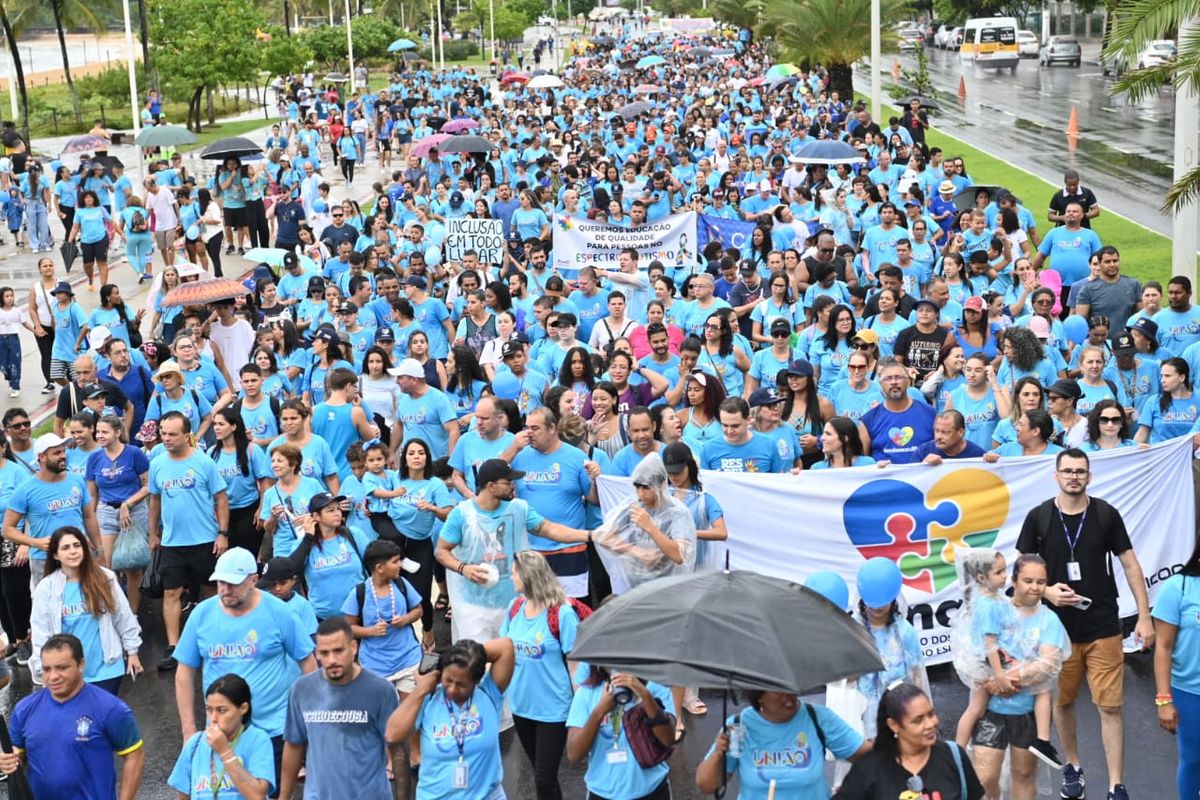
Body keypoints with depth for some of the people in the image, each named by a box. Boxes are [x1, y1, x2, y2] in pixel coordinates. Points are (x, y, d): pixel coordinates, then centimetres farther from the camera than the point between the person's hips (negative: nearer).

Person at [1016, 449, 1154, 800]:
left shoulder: (1106, 514, -3)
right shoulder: (1038, 517, -3)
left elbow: (1130, 565, 2)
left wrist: (1144, 616, -2)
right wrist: (1047, 590, -16)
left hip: (1103, 628, -1)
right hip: (1058, 627, 1)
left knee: (1110, 706, -2)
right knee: (1062, 702, 12)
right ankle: (1073, 767, 34)